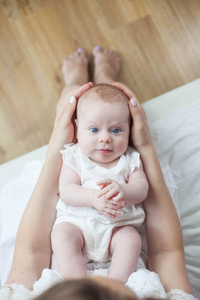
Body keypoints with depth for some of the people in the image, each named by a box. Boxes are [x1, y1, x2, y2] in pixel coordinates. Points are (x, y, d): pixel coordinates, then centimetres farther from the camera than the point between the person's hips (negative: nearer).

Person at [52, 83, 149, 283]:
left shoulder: (130, 159, 5)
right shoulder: (74, 158, 0)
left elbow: (141, 189, -6)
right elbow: (66, 191, -11)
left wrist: (123, 190, -30)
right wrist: (93, 197, -30)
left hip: (118, 226, 1)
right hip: (77, 221, 0)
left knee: (132, 240, -25)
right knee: (61, 235, -26)